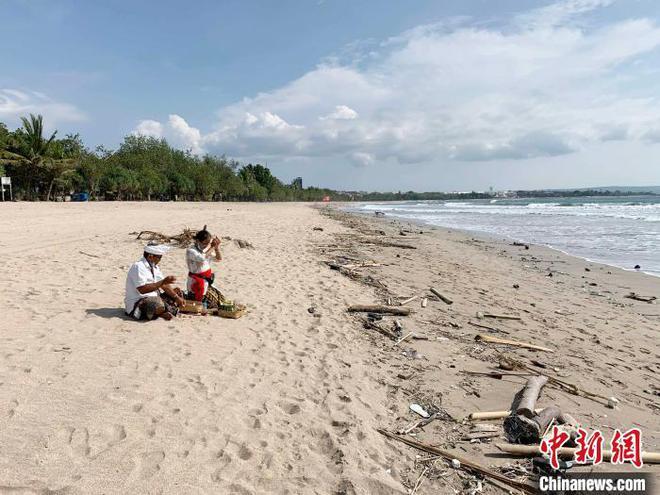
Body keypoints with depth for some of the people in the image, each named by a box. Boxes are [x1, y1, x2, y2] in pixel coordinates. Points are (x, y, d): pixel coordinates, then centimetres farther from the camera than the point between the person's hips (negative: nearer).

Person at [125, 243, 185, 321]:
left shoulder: (154, 267, 10)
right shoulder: (138, 266, -17)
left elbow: (164, 285, 7)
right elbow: (142, 289, -28)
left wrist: (177, 297, -5)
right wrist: (162, 282, -27)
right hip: (137, 303, -9)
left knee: (178, 293, 8)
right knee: (159, 304, -38)